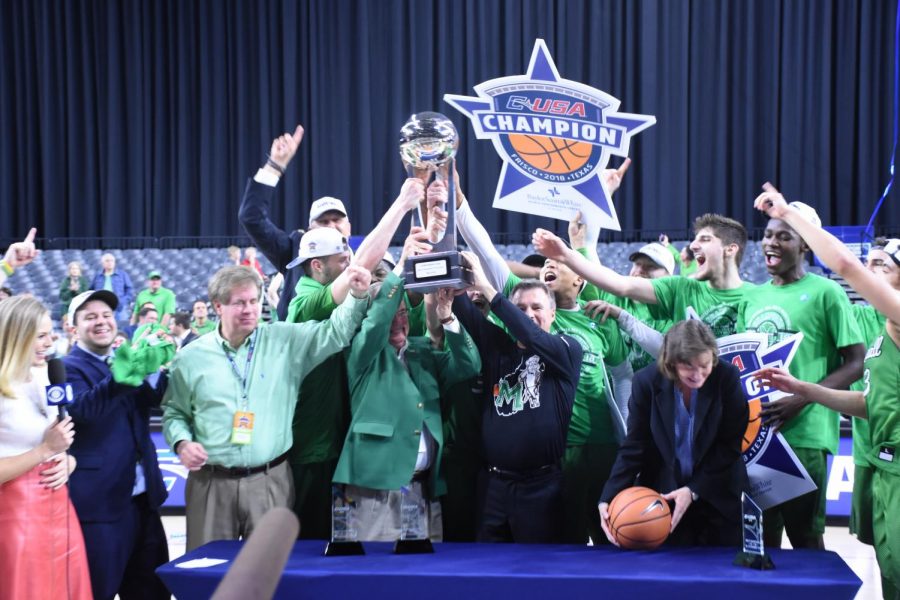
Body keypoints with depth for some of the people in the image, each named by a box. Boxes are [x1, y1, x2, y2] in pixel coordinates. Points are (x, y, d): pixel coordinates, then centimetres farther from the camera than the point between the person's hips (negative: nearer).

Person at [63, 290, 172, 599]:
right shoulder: (68, 367, -6)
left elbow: (156, 398, -1)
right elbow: (80, 410, -25)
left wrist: (151, 367, -21)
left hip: (142, 496, 6)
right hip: (99, 501, -6)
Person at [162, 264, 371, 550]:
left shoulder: (284, 341, 4)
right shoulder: (191, 358, 5)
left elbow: (334, 332, -3)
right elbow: (174, 412, 14)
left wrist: (357, 296, -18)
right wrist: (182, 442, -5)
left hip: (271, 482, 0)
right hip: (212, 483, 0)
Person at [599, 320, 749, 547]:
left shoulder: (727, 377, -14)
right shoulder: (647, 381, -12)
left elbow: (730, 446, -10)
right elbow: (634, 446, -9)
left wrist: (693, 491, -18)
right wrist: (609, 498, -21)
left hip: (719, 496, 0)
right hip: (662, 496, 0)